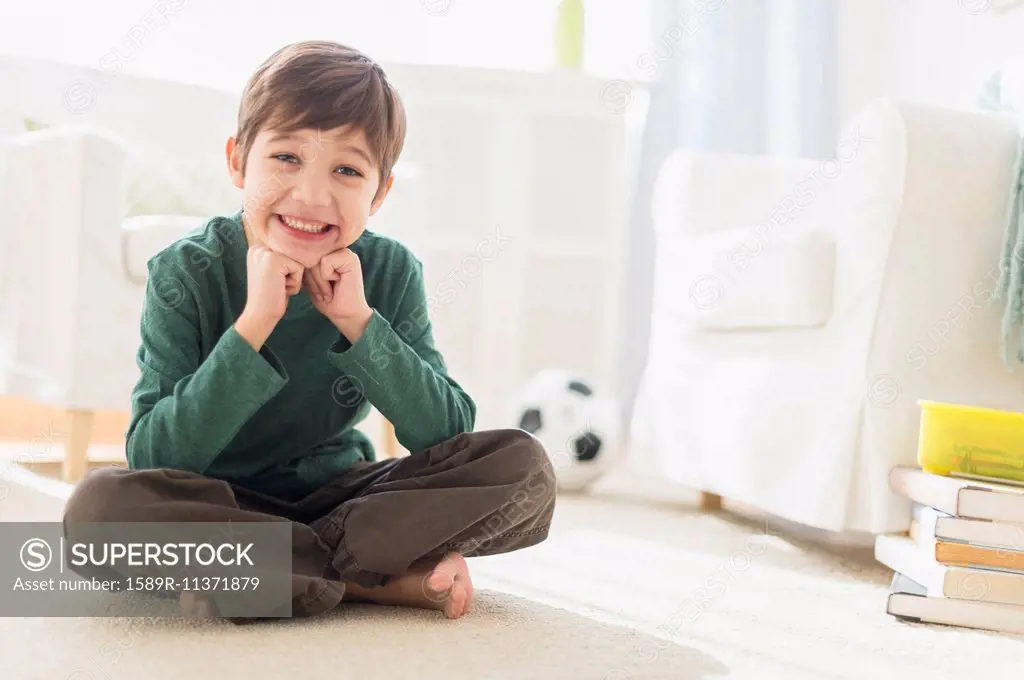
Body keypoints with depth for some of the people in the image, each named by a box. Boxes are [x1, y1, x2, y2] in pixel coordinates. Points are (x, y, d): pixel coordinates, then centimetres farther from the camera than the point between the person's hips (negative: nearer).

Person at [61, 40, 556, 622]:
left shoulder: (391, 272, -7)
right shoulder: (187, 274, -14)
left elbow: (450, 436, -13)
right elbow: (153, 461, -22)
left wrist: (359, 321, -24)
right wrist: (254, 324, -30)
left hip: (340, 495, 3)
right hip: (219, 503, -2)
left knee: (524, 467, -18)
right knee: (100, 504, -34)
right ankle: (388, 579, -23)